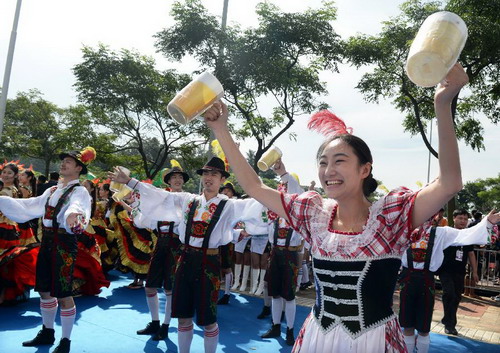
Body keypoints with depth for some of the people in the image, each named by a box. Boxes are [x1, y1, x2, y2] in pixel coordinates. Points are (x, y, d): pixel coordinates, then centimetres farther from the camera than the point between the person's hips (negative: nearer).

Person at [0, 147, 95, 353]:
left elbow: (77, 207, -34)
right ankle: (47, 332, 36)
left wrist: (73, 214, -58)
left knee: (63, 294, -1)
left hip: (64, 244, -8)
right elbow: (30, 207, 19)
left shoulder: (79, 191, -11)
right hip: (47, 242, 8)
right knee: (44, 290, 17)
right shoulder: (52, 191, 14)